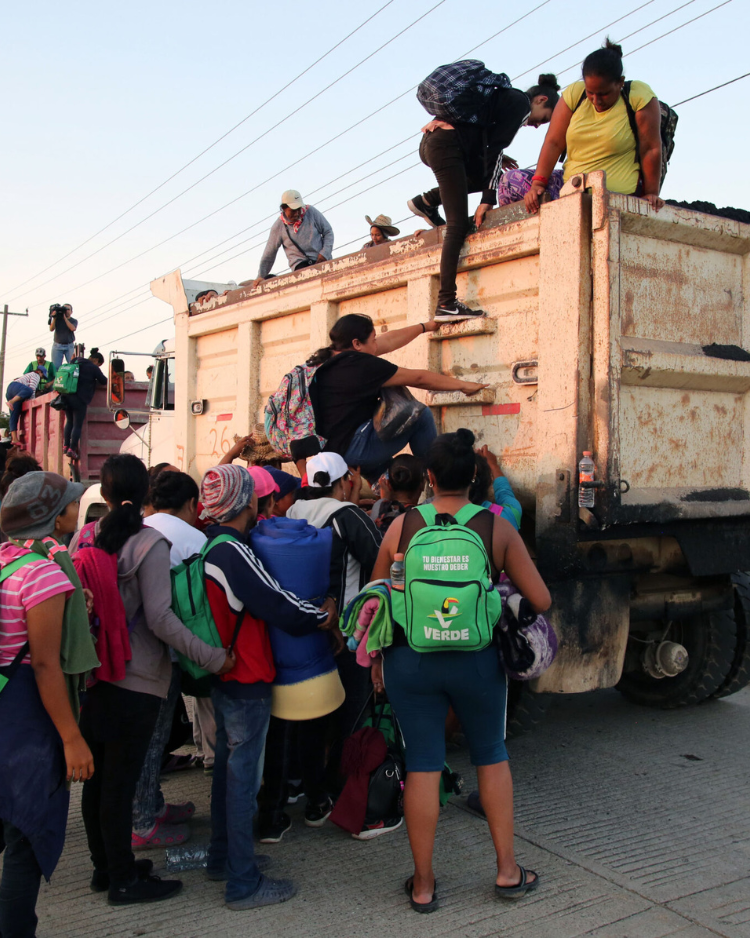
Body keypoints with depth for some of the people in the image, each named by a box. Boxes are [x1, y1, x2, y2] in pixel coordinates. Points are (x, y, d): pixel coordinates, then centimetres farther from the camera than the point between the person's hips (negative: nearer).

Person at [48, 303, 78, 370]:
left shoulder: (74, 321, 9)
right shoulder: (57, 319, 11)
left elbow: (73, 328, -12)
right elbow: (51, 329, -2)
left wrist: (65, 318, -10)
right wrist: (54, 318, -9)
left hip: (69, 346, -1)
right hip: (57, 346, 1)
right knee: (55, 366, -6)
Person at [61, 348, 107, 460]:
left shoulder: (75, 362, 18)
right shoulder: (93, 368, -2)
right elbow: (104, 383, 4)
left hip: (66, 395, 7)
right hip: (80, 398, -6)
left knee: (69, 421, 18)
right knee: (77, 424, -2)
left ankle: (66, 445, 14)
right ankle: (72, 449, -7)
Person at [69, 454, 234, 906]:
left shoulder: (83, 537, 2)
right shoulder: (150, 544, -16)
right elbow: (160, 619, -20)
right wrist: (213, 657, -17)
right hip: (135, 681, -7)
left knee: (98, 777, 17)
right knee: (121, 781, 3)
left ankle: (105, 866, 34)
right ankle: (123, 880, 17)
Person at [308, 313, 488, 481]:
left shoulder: (331, 358, 9)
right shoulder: (358, 364, -18)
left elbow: (388, 341, 21)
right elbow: (418, 378, -9)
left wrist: (425, 326, 31)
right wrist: (463, 385, 2)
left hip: (332, 446, 10)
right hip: (355, 449, -10)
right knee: (421, 415, -1)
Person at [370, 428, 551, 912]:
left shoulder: (402, 526, -4)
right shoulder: (498, 529, -6)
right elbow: (541, 600, -5)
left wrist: (377, 656, 15)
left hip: (411, 660, 0)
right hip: (478, 661, 0)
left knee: (422, 765, 10)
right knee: (492, 755, 20)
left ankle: (423, 884, 22)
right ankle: (508, 871, 28)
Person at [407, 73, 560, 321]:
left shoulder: (505, 97, 27)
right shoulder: (521, 102, 1)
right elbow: (494, 149, -7)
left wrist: (496, 158, 20)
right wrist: (488, 200, -9)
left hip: (431, 143, 9)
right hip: (446, 145, -9)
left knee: (487, 176, 25)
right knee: (458, 226, -10)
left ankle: (427, 201, 15)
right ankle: (446, 303, -14)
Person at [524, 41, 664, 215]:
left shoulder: (640, 96, -8)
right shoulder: (574, 93, 1)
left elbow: (651, 149, -8)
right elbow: (554, 142, -2)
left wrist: (651, 194, -9)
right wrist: (537, 184, -12)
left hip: (620, 197, -5)